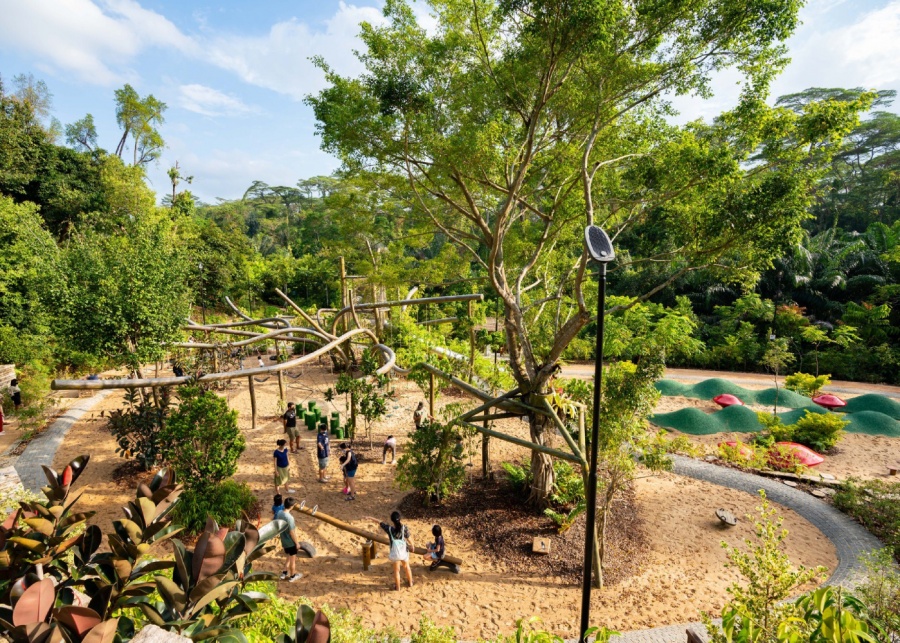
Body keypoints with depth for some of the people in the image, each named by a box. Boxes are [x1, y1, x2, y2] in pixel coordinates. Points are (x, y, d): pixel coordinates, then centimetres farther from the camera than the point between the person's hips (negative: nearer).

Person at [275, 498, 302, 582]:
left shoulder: (279, 513, -8)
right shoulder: (289, 518, -32)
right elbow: (292, 533, -24)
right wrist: (297, 543, -11)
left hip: (284, 541, 7)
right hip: (291, 542, -7)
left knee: (289, 558, 27)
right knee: (293, 559, 14)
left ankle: (285, 573, 38)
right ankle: (292, 576, 30)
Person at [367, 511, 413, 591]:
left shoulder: (389, 528, -22)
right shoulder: (404, 528, -21)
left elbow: (379, 522, -8)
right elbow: (409, 538, -9)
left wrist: (371, 518, 6)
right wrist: (412, 546, 10)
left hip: (395, 553, -2)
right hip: (404, 551, 2)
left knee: (396, 570, 18)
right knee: (407, 567, 26)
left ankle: (398, 587, 33)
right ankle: (410, 582, 45)